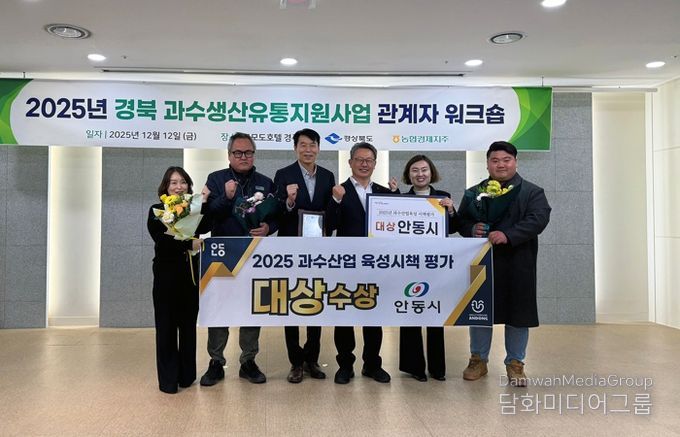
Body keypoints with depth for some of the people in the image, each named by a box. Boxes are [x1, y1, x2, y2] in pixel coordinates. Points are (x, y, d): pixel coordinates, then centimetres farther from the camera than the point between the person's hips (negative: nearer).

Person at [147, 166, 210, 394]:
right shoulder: (157, 211, 0)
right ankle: (168, 379, 14)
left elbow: (203, 227, -6)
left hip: (191, 274, 3)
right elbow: (161, 239, -13)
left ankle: (187, 375, 18)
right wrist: (189, 244, -21)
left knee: (188, 325, 8)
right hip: (166, 275, -3)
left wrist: (204, 203, -15)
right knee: (166, 326, 3)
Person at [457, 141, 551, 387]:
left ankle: (515, 364, 24)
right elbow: (461, 221, 10)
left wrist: (508, 235, -25)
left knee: (518, 314, 6)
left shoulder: (532, 192, 3)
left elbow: (538, 219, -13)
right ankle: (478, 360, 27)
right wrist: (473, 229, -14)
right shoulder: (474, 192, 12)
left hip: (518, 265, -2)